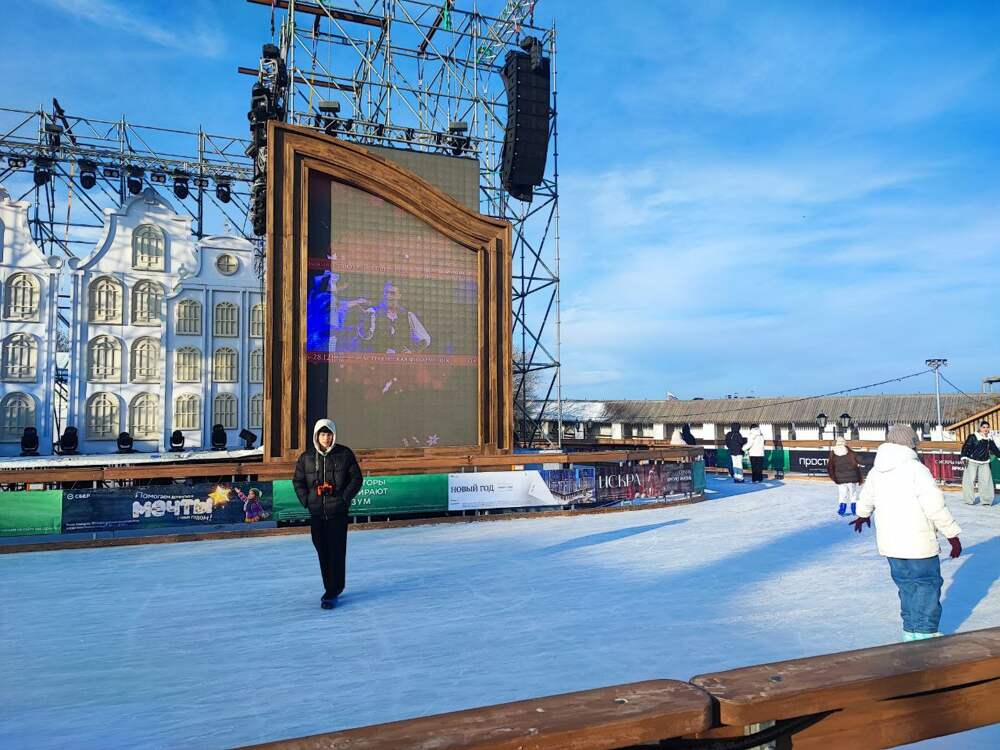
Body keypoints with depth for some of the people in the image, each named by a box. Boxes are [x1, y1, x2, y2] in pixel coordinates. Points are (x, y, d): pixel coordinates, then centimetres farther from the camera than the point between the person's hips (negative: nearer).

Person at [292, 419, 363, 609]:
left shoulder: (344, 454, -2)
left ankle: (332, 593, 1)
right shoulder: (306, 458, 4)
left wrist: (345, 498, -7)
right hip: (316, 512, 3)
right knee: (322, 551, 10)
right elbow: (298, 481, 13)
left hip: (338, 511, -3)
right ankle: (332, 589, 24)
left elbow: (356, 478, 1)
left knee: (336, 551, -5)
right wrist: (306, 500, 1)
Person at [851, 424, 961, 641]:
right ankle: (924, 635, 10)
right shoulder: (916, 469, -16)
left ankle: (911, 633, 25)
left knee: (907, 586, 17)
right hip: (918, 543, -6)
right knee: (928, 585, 7)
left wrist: (862, 515, 43)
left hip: (889, 544, 6)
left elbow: (866, 498, 23)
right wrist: (953, 534, -9)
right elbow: (936, 507, -18)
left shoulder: (876, 471, 6)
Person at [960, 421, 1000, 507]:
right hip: (972, 462, -5)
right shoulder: (973, 437, -6)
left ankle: (986, 501, 9)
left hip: (984, 463, 5)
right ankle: (969, 500, 7)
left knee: (986, 481, 0)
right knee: (970, 480, -4)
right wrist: (964, 457, -20)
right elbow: (966, 447, -10)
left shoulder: (989, 439, 11)